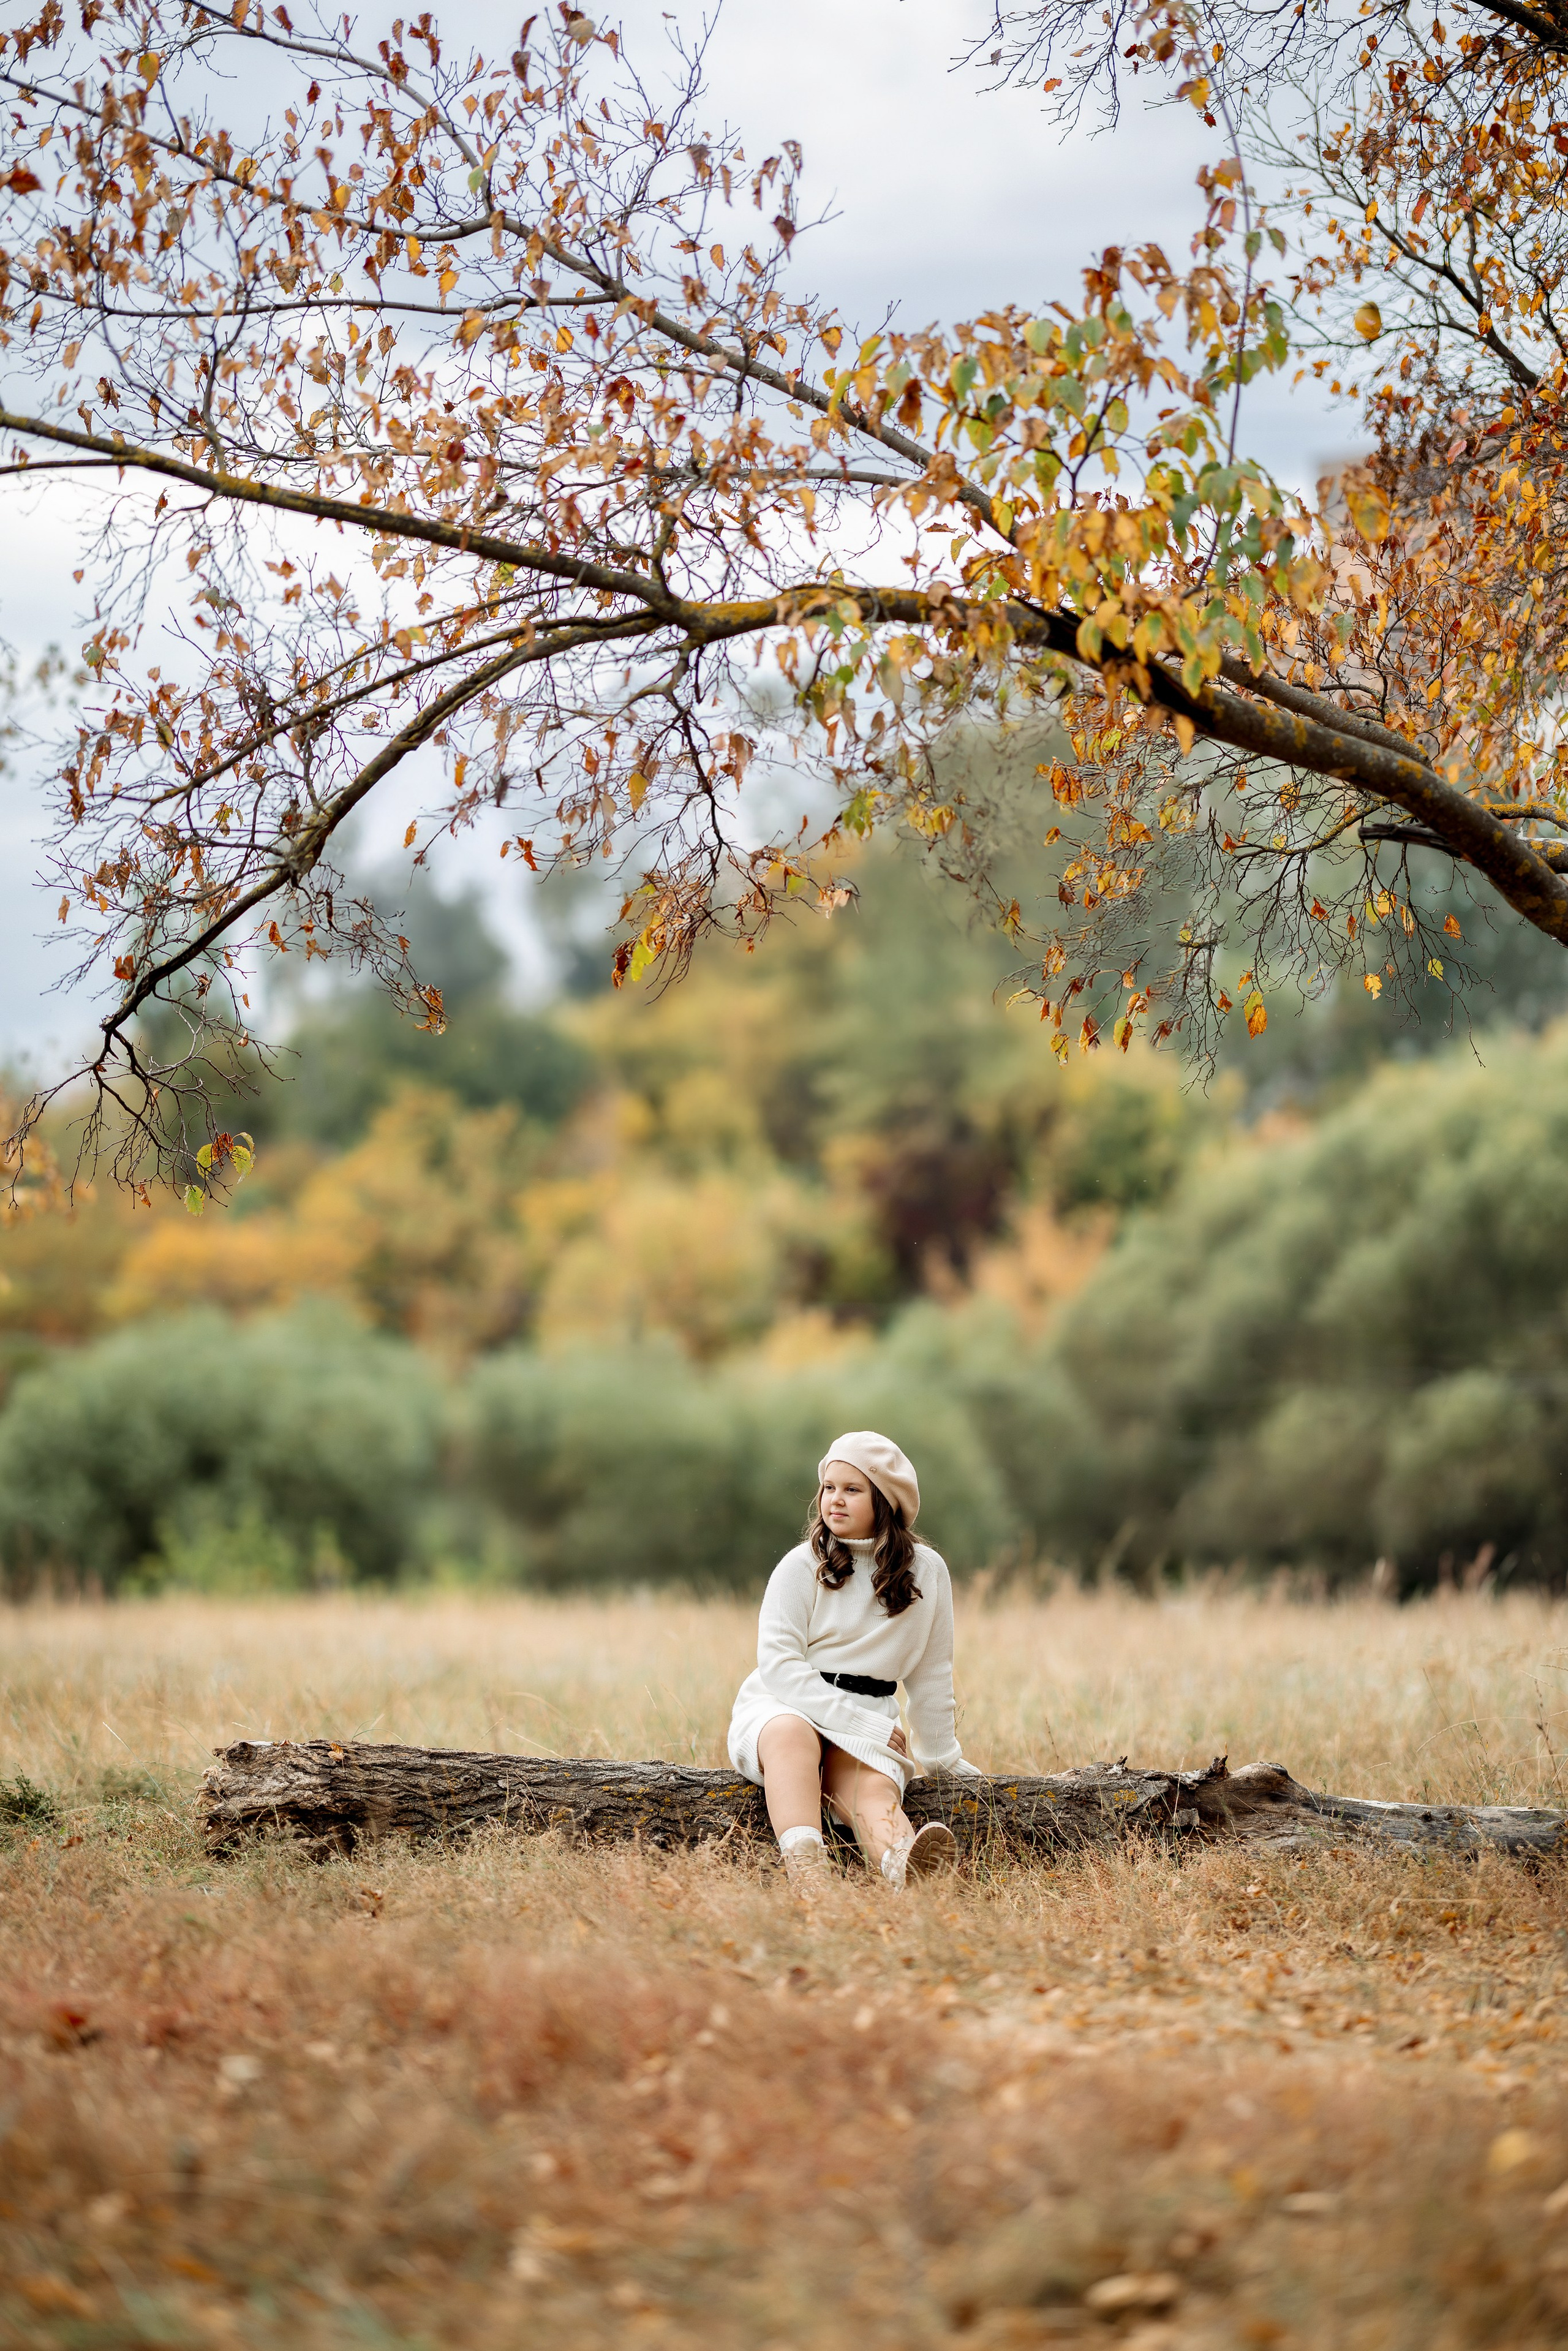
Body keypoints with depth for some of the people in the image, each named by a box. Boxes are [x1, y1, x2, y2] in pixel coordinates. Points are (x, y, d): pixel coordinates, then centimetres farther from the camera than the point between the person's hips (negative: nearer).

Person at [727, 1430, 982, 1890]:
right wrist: (866, 1727, -18)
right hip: (780, 1705, -1)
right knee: (791, 1734, -40)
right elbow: (779, 1666, -11)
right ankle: (806, 1874, -65)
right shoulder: (801, 1566, -1)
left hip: (867, 1720, 2)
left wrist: (942, 1757, 20)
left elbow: (930, 1675, 16)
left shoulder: (927, 1572, 6)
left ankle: (905, 1868, -71)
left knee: (874, 1793, -34)